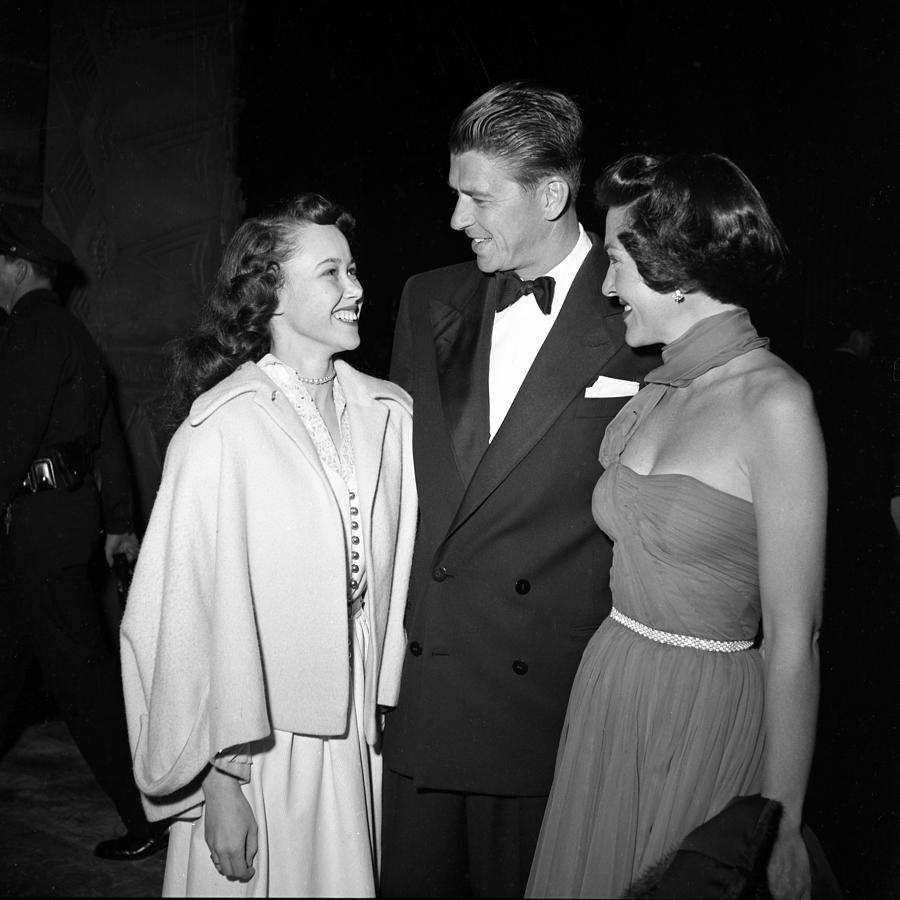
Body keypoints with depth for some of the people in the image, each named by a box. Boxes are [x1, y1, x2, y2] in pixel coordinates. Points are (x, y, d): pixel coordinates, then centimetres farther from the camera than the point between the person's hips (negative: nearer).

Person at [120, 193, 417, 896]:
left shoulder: (390, 412, -1)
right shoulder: (221, 432, -16)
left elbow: (397, 575, 6)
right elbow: (194, 614, -14)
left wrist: (393, 710, 5)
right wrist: (221, 781, -12)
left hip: (365, 736, 5)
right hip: (262, 751, -4)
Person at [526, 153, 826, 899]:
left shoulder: (775, 402, -17)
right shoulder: (657, 389, 4)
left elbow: (792, 640, -17)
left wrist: (779, 825, -14)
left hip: (708, 716, -6)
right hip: (607, 689, 6)